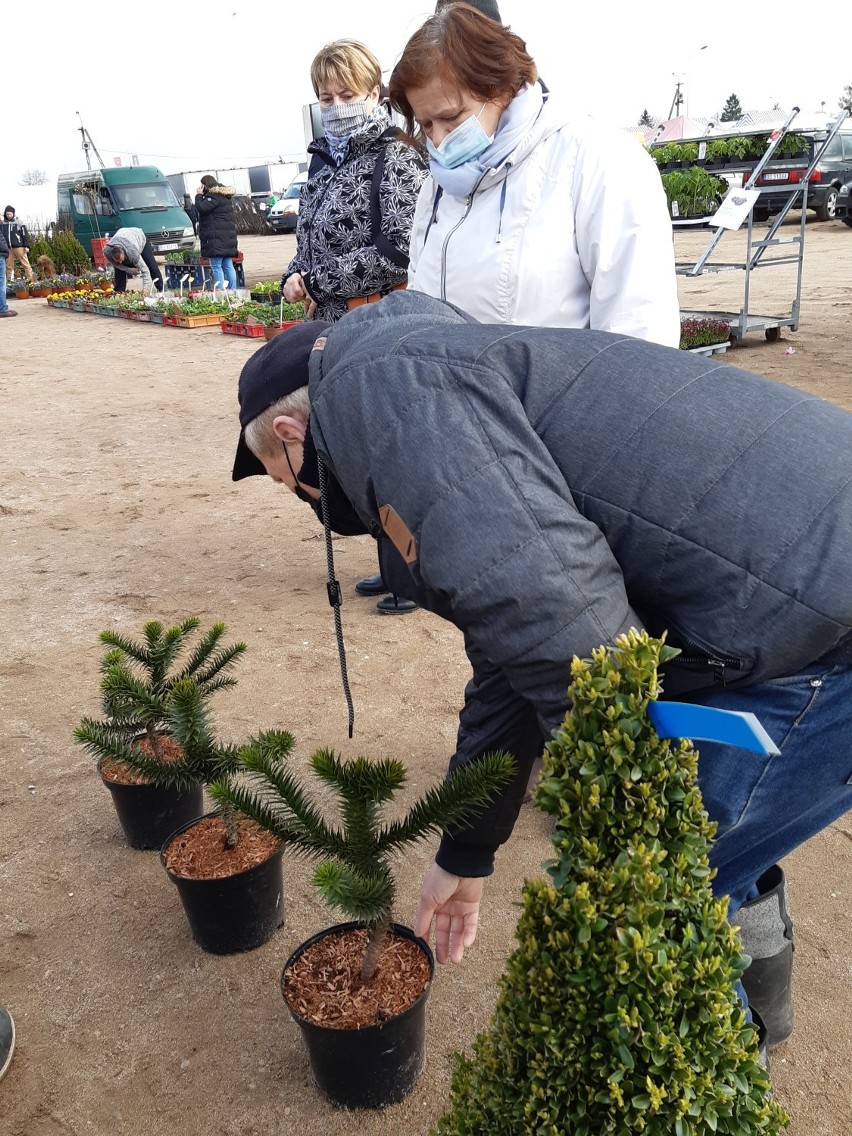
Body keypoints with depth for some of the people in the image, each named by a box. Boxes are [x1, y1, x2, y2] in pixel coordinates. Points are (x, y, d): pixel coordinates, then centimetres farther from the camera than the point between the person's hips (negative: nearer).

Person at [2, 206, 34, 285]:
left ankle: (31, 279, -2)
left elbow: (25, 234, -2)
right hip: (8, 248, 4)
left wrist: (26, 246, -8)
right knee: (8, 265, 6)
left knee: (25, 263, -3)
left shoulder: (19, 222, -1)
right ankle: (8, 280, 12)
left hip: (19, 247, -4)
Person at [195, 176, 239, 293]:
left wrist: (199, 195, -3)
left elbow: (202, 208, -18)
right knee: (228, 266, 10)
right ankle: (233, 291, 11)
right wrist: (201, 195, 14)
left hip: (216, 239, -10)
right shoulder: (224, 195, 18)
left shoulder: (214, 196, -11)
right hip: (228, 236, 10)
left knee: (216, 266, -10)